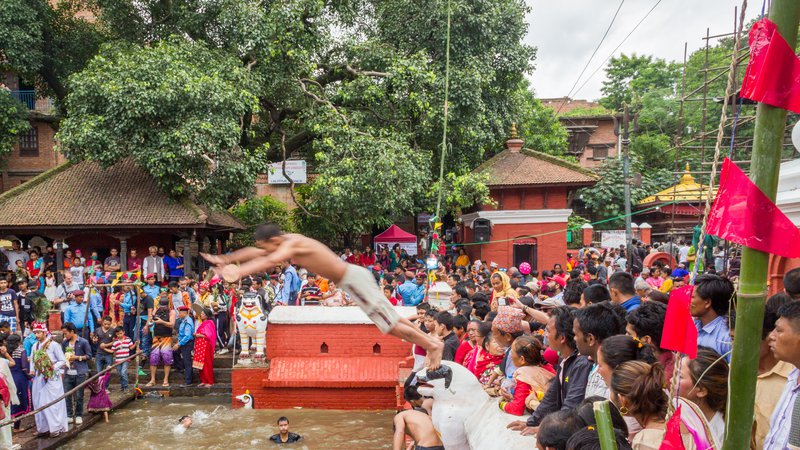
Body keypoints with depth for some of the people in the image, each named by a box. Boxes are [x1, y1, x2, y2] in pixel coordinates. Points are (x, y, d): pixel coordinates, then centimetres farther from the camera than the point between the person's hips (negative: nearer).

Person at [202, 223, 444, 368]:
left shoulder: (292, 244, -20)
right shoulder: (286, 242, 7)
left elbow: (270, 261, -39)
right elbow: (255, 252, 15)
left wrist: (238, 272, -49)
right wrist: (225, 260, 17)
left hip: (353, 279, -10)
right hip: (351, 277, 10)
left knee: (389, 324, -5)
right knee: (389, 319, 17)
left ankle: (432, 345, 2)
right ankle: (427, 339, 25)